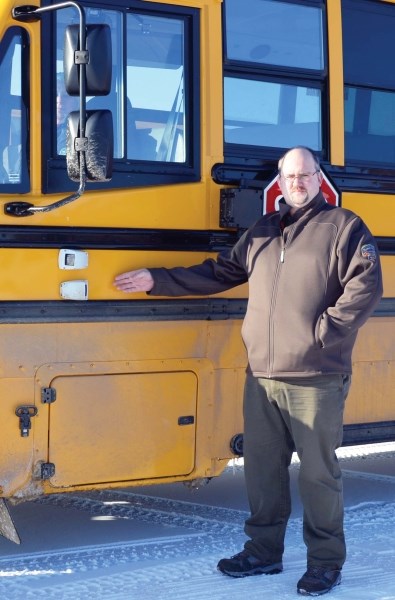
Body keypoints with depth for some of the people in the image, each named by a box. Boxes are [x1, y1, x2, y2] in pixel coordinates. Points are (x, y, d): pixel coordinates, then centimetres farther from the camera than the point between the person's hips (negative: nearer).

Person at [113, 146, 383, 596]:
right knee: (261, 466, 12)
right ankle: (263, 551, 25)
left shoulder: (343, 227, -1)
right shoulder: (262, 231, 17)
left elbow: (366, 287, -10)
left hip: (316, 379, -6)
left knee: (318, 471, 0)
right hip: (261, 377, 6)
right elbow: (218, 273, 21)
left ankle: (326, 562, 12)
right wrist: (157, 281, 19)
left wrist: (326, 330, -15)